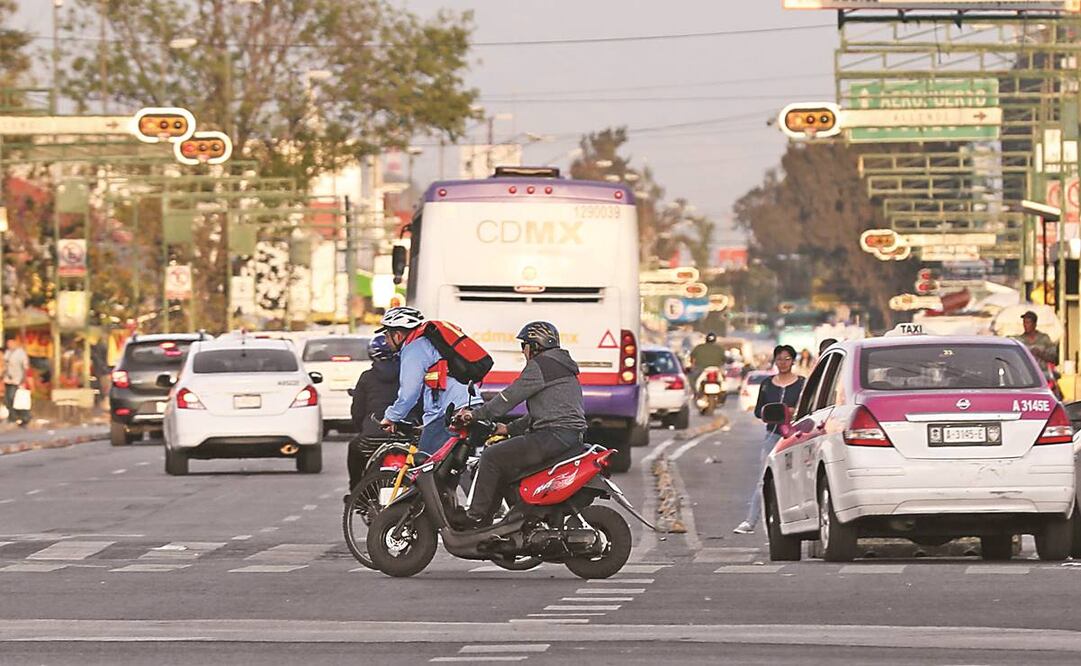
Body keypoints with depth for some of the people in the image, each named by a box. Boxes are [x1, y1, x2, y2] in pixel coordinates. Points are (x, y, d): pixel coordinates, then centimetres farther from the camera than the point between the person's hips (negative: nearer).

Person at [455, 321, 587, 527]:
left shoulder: (540, 365, -6)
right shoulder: (562, 367, 26)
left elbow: (510, 396, -8)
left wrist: (476, 414, -2)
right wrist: (509, 428, 27)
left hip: (554, 435, -11)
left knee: (491, 457, -8)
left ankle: (476, 517, -11)